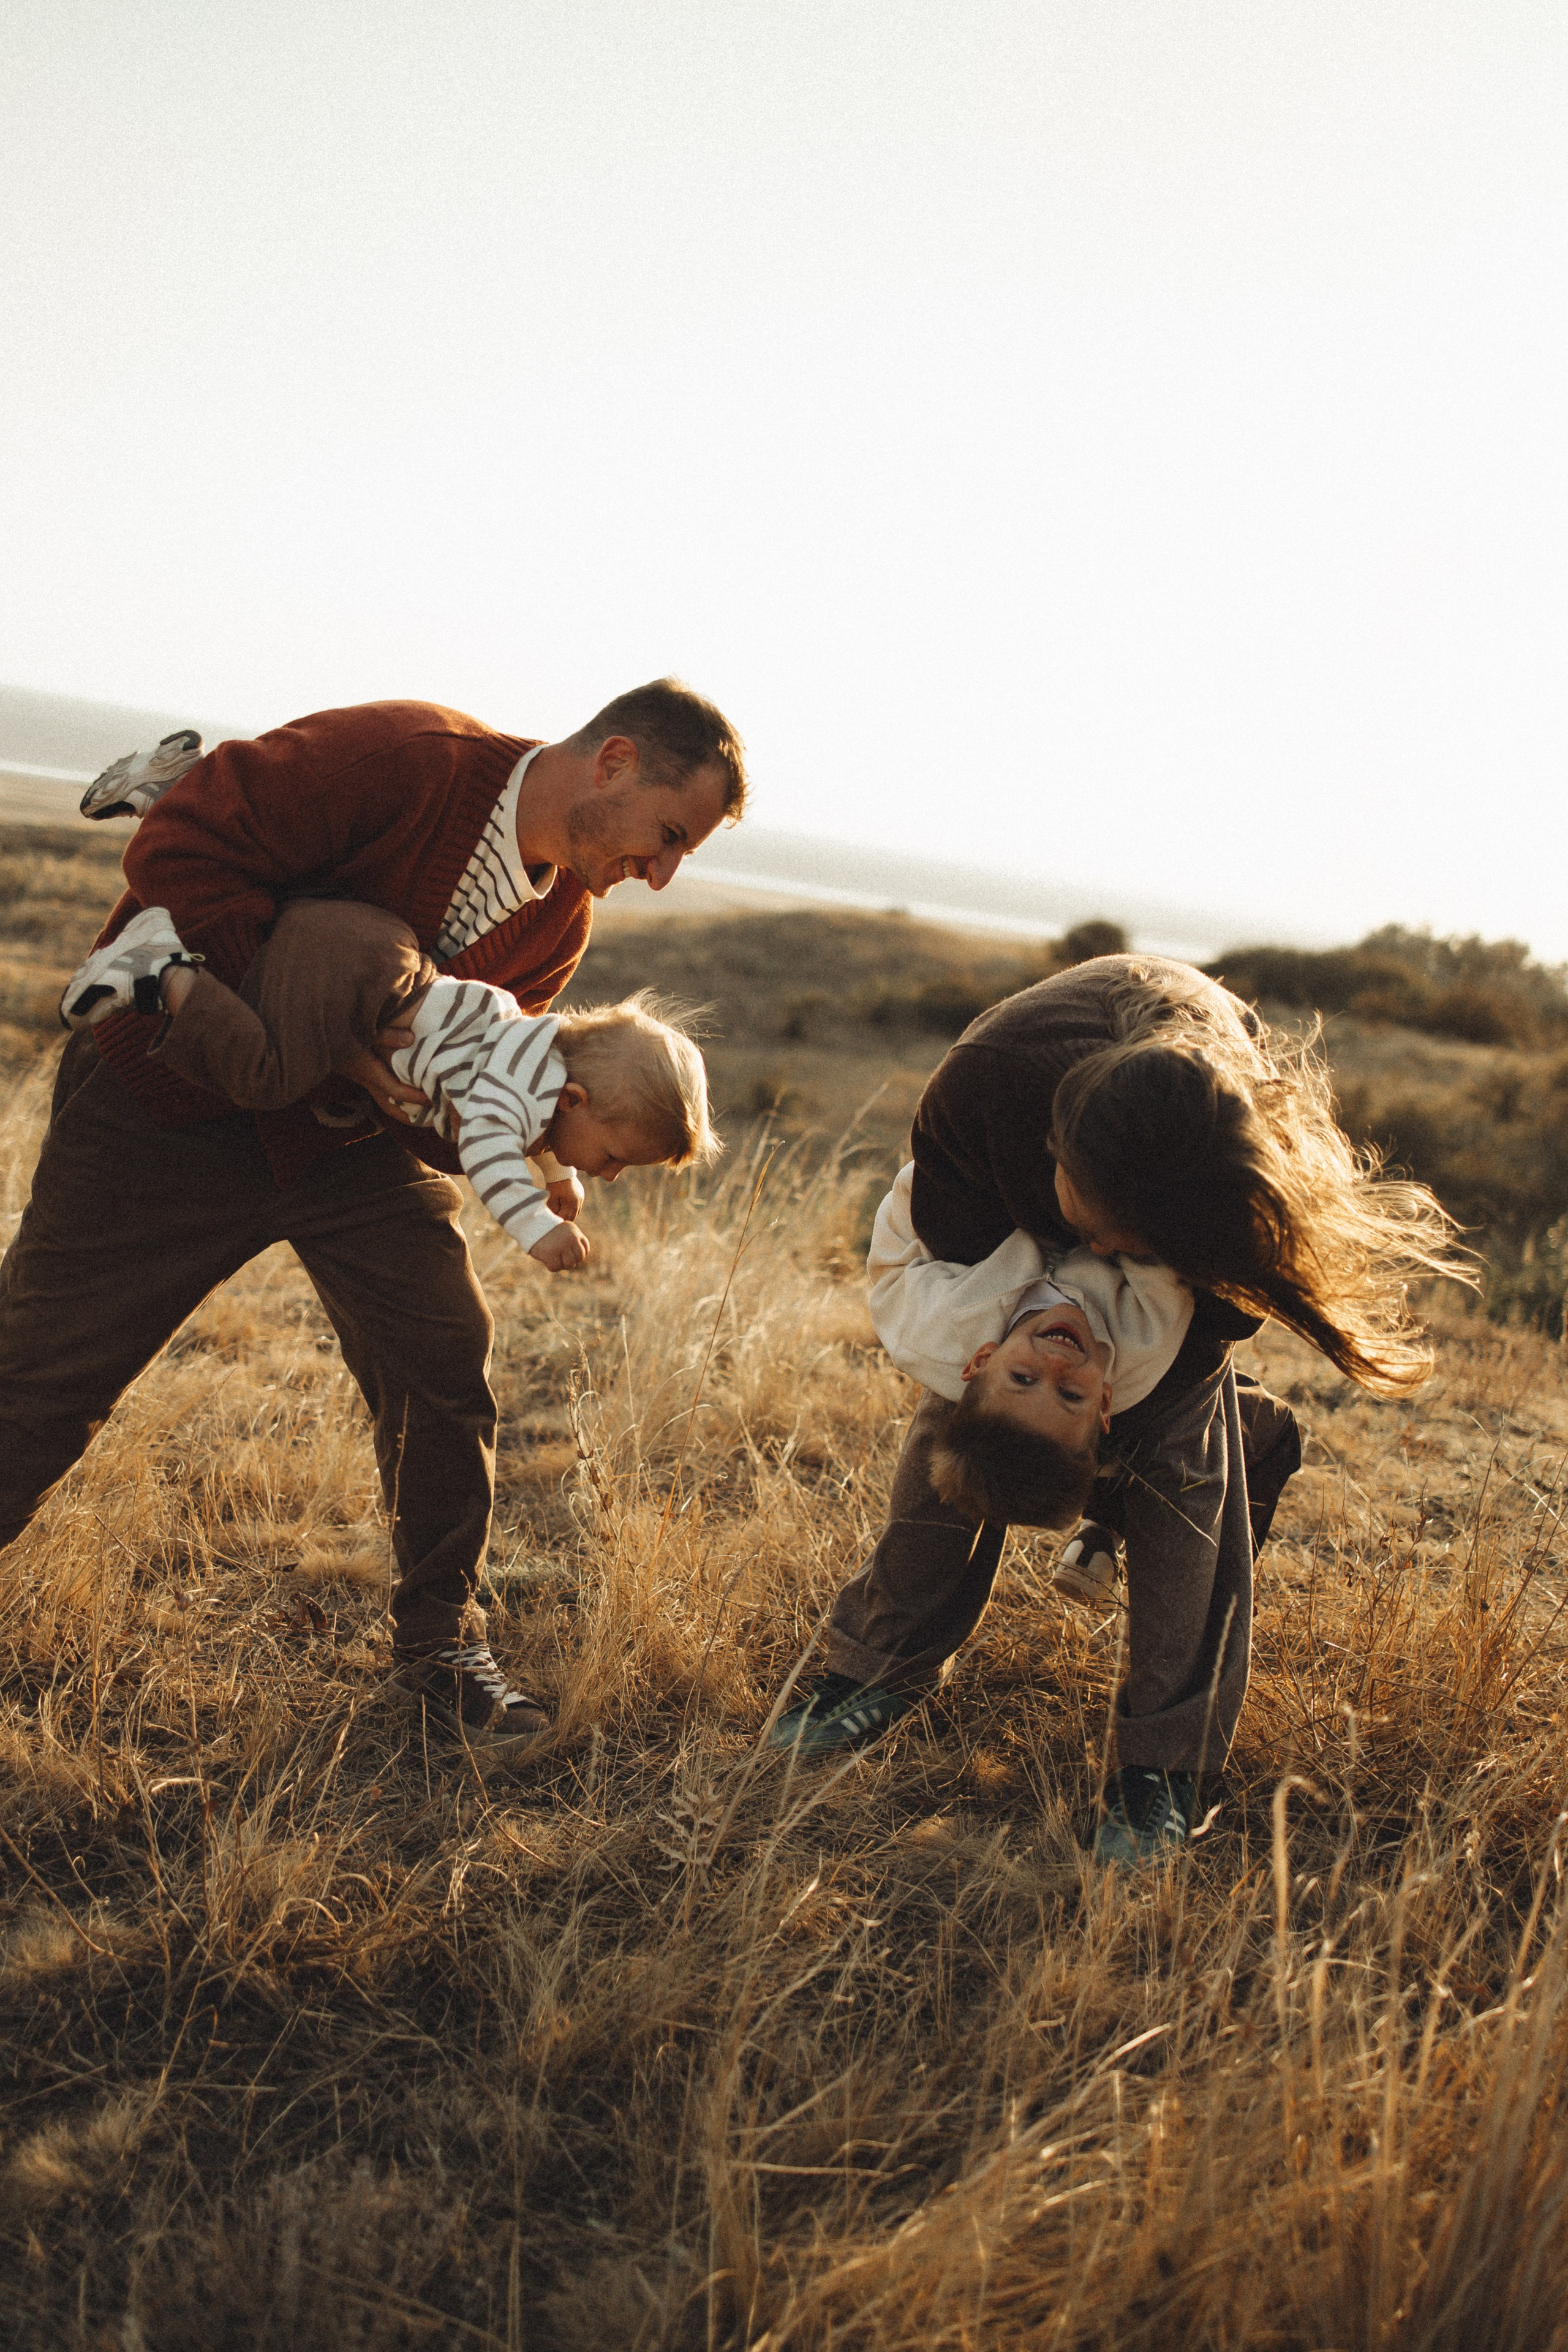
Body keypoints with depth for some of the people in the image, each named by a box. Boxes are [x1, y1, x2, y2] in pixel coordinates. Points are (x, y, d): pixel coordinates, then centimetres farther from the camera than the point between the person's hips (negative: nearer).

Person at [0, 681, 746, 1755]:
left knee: (445, 1362, -1)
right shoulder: (404, 757, -25)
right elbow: (178, 854, -26)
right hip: (172, 1104, -6)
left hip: (350, 1130, 6)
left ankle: (442, 1641, 17)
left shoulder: (561, 918, -1)